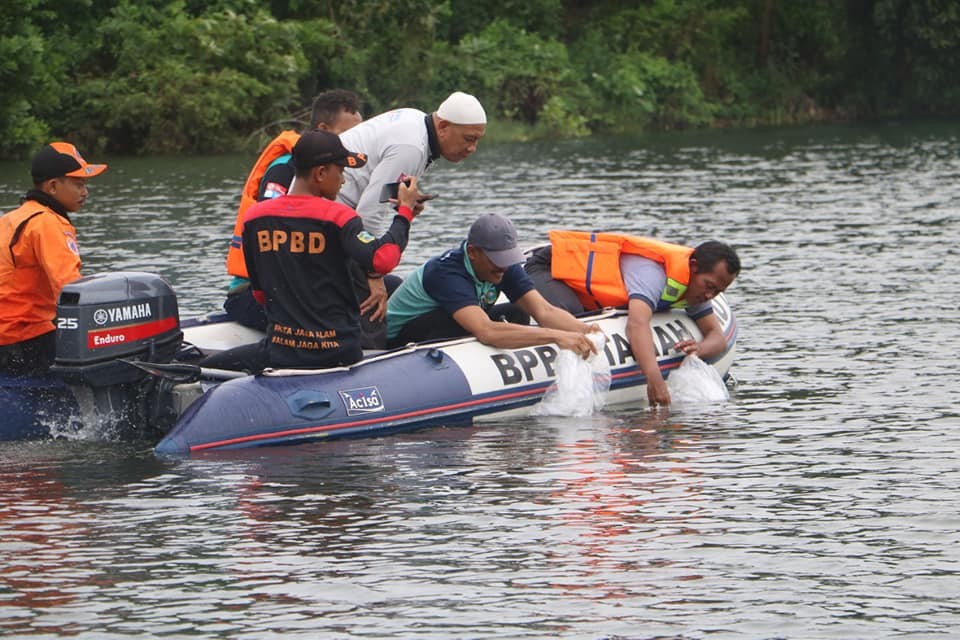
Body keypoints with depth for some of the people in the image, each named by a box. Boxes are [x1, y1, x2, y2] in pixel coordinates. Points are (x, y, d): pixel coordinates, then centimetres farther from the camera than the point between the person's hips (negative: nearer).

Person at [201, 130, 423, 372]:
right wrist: (405, 211, -9)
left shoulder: (254, 217, 5)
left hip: (280, 352, 3)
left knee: (208, 370, 19)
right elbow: (381, 260, -22)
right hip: (339, 352, -3)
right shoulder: (338, 217, -9)